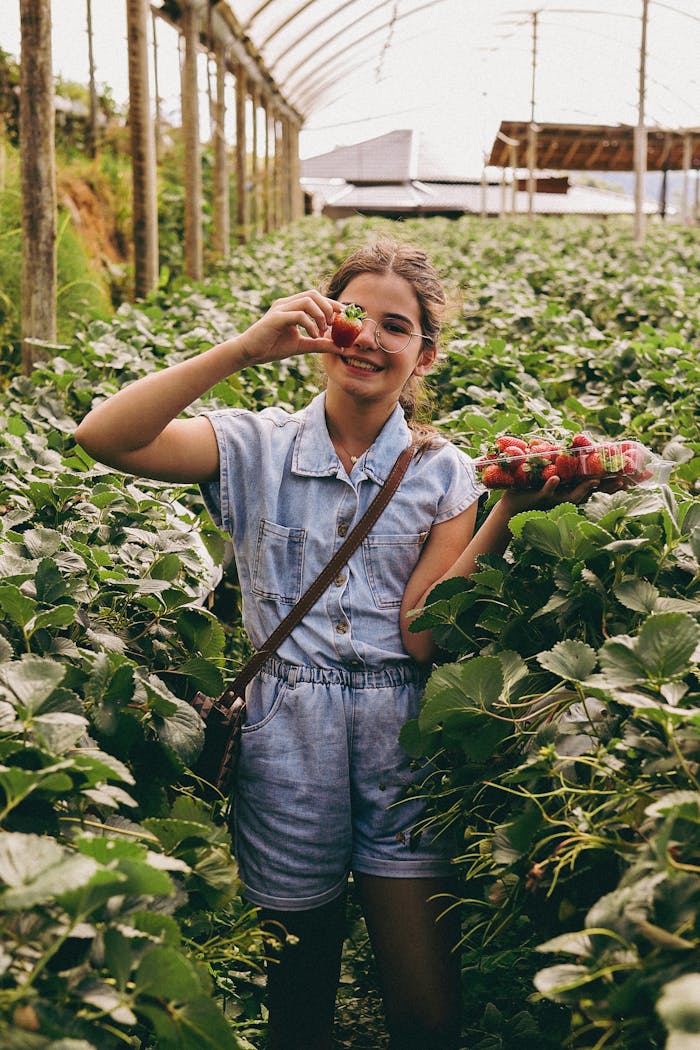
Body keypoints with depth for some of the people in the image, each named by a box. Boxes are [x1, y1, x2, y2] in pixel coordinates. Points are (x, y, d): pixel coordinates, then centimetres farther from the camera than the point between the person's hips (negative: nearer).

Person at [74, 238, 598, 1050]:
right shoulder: (258, 448, 0)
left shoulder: (443, 474, 3)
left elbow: (422, 633, -9)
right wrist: (245, 348, -21)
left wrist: (509, 511, -18)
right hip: (286, 745, 0)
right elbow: (103, 437, -17)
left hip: (403, 746, 1)